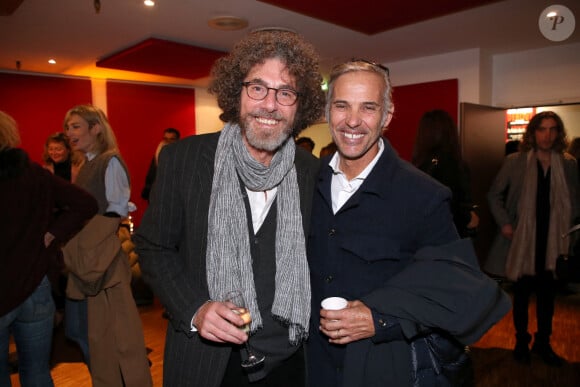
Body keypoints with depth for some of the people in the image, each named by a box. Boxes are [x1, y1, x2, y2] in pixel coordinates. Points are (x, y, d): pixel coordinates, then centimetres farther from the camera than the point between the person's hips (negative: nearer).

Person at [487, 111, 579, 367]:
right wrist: (504, 223, -5)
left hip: (553, 243, 2)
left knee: (548, 293, 12)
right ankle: (521, 342, 28)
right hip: (522, 241, -2)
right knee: (522, 293, 11)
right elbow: (494, 195, 3)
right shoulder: (515, 162, -4)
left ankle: (543, 342, 31)